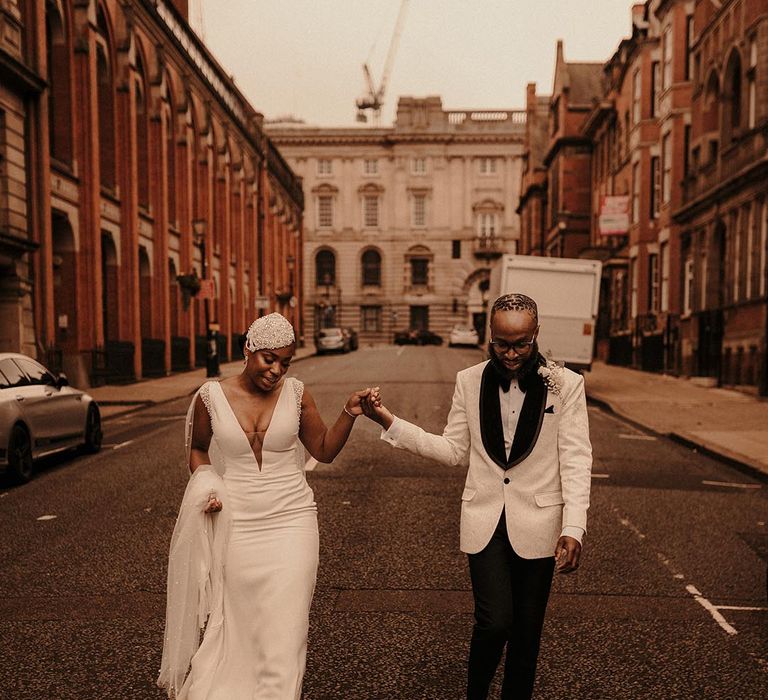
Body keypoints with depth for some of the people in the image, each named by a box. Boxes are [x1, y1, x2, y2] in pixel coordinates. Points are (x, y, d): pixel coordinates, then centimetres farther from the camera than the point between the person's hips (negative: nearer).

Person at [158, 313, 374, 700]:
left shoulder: (295, 393, -3)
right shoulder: (211, 396, -4)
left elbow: (324, 450, 4)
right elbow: (197, 449, 13)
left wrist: (349, 413, -11)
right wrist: (206, 486, -5)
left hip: (290, 523, 0)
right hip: (236, 526, 0)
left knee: (284, 630, -2)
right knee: (238, 626, 13)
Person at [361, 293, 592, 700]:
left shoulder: (565, 385, -6)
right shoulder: (469, 381, 0)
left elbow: (575, 462, -6)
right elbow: (453, 450, 4)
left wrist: (573, 528, -15)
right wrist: (388, 422, -4)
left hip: (537, 524, 0)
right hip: (485, 520, 0)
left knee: (526, 629, 10)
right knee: (495, 621, -8)